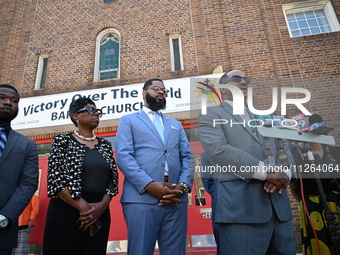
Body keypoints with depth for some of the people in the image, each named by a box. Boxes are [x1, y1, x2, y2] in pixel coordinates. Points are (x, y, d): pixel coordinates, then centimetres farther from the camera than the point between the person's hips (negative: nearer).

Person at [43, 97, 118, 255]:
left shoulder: (105, 144, 11)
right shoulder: (63, 140, 1)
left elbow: (113, 179, 6)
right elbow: (56, 178, -9)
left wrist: (102, 205, -11)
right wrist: (83, 207, -14)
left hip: (99, 214, 4)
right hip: (66, 212, -3)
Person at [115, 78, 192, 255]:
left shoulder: (176, 125, 23)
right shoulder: (128, 120, 12)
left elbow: (187, 157, 13)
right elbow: (123, 156, -3)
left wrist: (183, 185, -6)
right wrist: (149, 185, -15)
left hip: (176, 201, 4)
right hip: (141, 199, -3)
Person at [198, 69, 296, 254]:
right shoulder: (211, 115, 3)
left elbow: (284, 149, 17)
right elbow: (219, 150, -13)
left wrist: (284, 173, -5)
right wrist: (266, 172, -15)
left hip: (279, 207, 7)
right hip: (241, 206, -6)